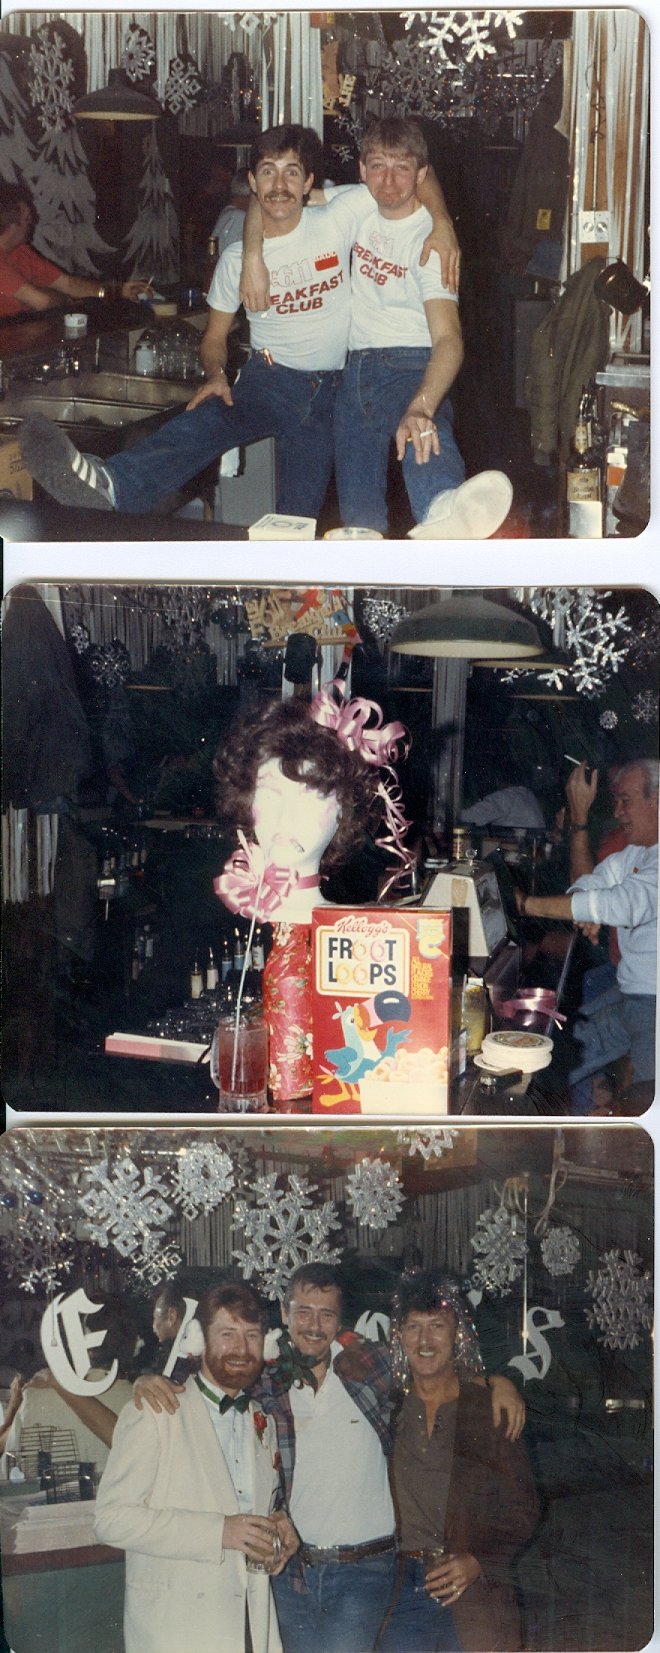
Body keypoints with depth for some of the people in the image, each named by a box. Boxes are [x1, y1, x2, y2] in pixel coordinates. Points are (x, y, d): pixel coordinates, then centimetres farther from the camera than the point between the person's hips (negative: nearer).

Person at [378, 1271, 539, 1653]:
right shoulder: (388, 1405, 7)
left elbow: (524, 1509, 2)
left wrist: (477, 1561, -10)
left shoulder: (491, 1408, 2)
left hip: (475, 1591, -1)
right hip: (402, 1589, 1)